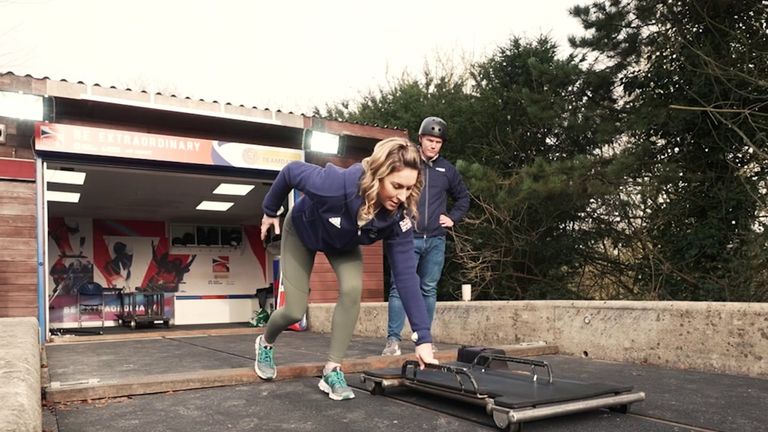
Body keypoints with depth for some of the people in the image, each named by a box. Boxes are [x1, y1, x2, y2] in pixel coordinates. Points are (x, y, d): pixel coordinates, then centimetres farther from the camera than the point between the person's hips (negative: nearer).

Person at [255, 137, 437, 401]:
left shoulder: (398, 217, -33)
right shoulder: (335, 184, -45)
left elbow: (406, 274, -32)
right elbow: (291, 172, -26)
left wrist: (423, 338, -36)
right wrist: (270, 211, -9)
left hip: (343, 244, 3)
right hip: (302, 232, -2)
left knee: (352, 289, -24)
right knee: (295, 311, -3)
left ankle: (332, 371, -7)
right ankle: (265, 343, 33)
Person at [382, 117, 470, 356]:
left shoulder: (447, 170, 12)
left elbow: (463, 197, 26)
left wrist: (453, 217, 12)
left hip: (436, 240, 4)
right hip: (407, 238, -4)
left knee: (429, 290, 9)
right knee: (399, 287, -8)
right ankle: (393, 339, -5)